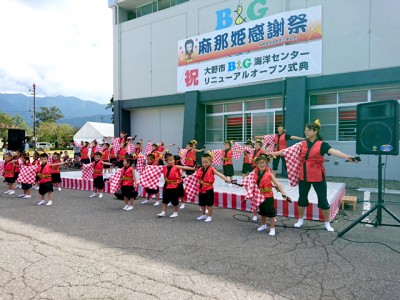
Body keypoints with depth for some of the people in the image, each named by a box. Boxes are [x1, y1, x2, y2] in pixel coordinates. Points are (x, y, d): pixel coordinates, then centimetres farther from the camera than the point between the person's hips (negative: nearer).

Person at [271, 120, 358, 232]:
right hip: (303, 176, 4)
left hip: (318, 177, -4)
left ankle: (327, 223, 25)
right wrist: (273, 153, 6)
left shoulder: (322, 144, -10)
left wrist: (346, 157, -44)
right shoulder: (302, 144, 4)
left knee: (323, 200, 6)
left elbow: (333, 151, -26)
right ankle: (300, 220, 33)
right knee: (302, 198, 14)